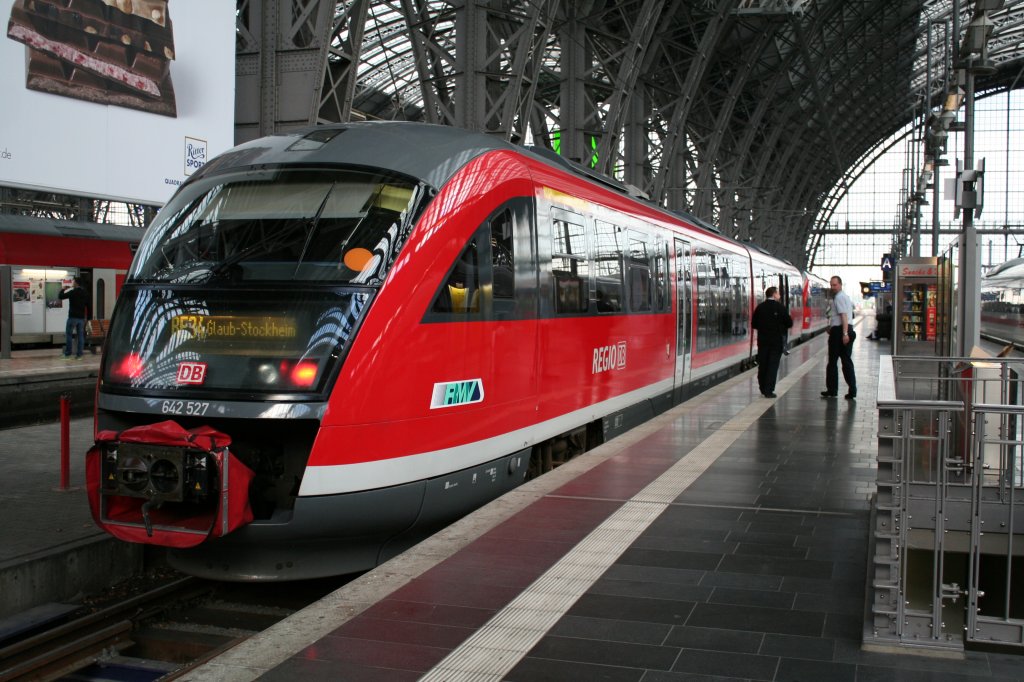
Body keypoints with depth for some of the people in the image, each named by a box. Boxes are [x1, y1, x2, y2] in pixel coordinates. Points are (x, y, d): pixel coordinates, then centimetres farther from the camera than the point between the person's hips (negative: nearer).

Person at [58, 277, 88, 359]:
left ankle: (67, 354, 1)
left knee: (68, 335, 2)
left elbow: (61, 296, -6)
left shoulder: (72, 292, -10)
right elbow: (87, 303, 11)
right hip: (81, 317, 5)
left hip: (73, 316, -5)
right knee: (81, 335, 6)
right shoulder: (84, 293, 7)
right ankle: (79, 354, 4)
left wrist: (64, 290, 12)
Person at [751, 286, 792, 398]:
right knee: (773, 365, 0)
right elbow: (789, 323, -7)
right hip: (776, 340, -3)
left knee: (762, 364, 12)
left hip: (762, 340, 3)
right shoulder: (780, 307, -9)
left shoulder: (760, 307, 0)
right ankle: (768, 390, -4)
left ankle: (763, 389, 21)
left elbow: (753, 324, 3)